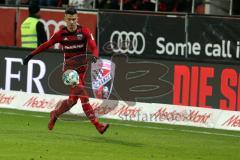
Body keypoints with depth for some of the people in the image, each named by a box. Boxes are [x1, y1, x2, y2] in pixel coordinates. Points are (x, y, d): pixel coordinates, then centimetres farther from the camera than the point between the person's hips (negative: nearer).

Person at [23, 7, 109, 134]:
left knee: (73, 99, 6)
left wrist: (94, 56, -36)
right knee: (83, 96, -19)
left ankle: (55, 114, 33)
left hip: (81, 69, 3)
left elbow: (94, 48, -13)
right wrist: (31, 55, 7)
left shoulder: (84, 32, -4)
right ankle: (97, 124, -23)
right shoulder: (61, 34, -3)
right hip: (69, 68, -3)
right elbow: (46, 45, 8)